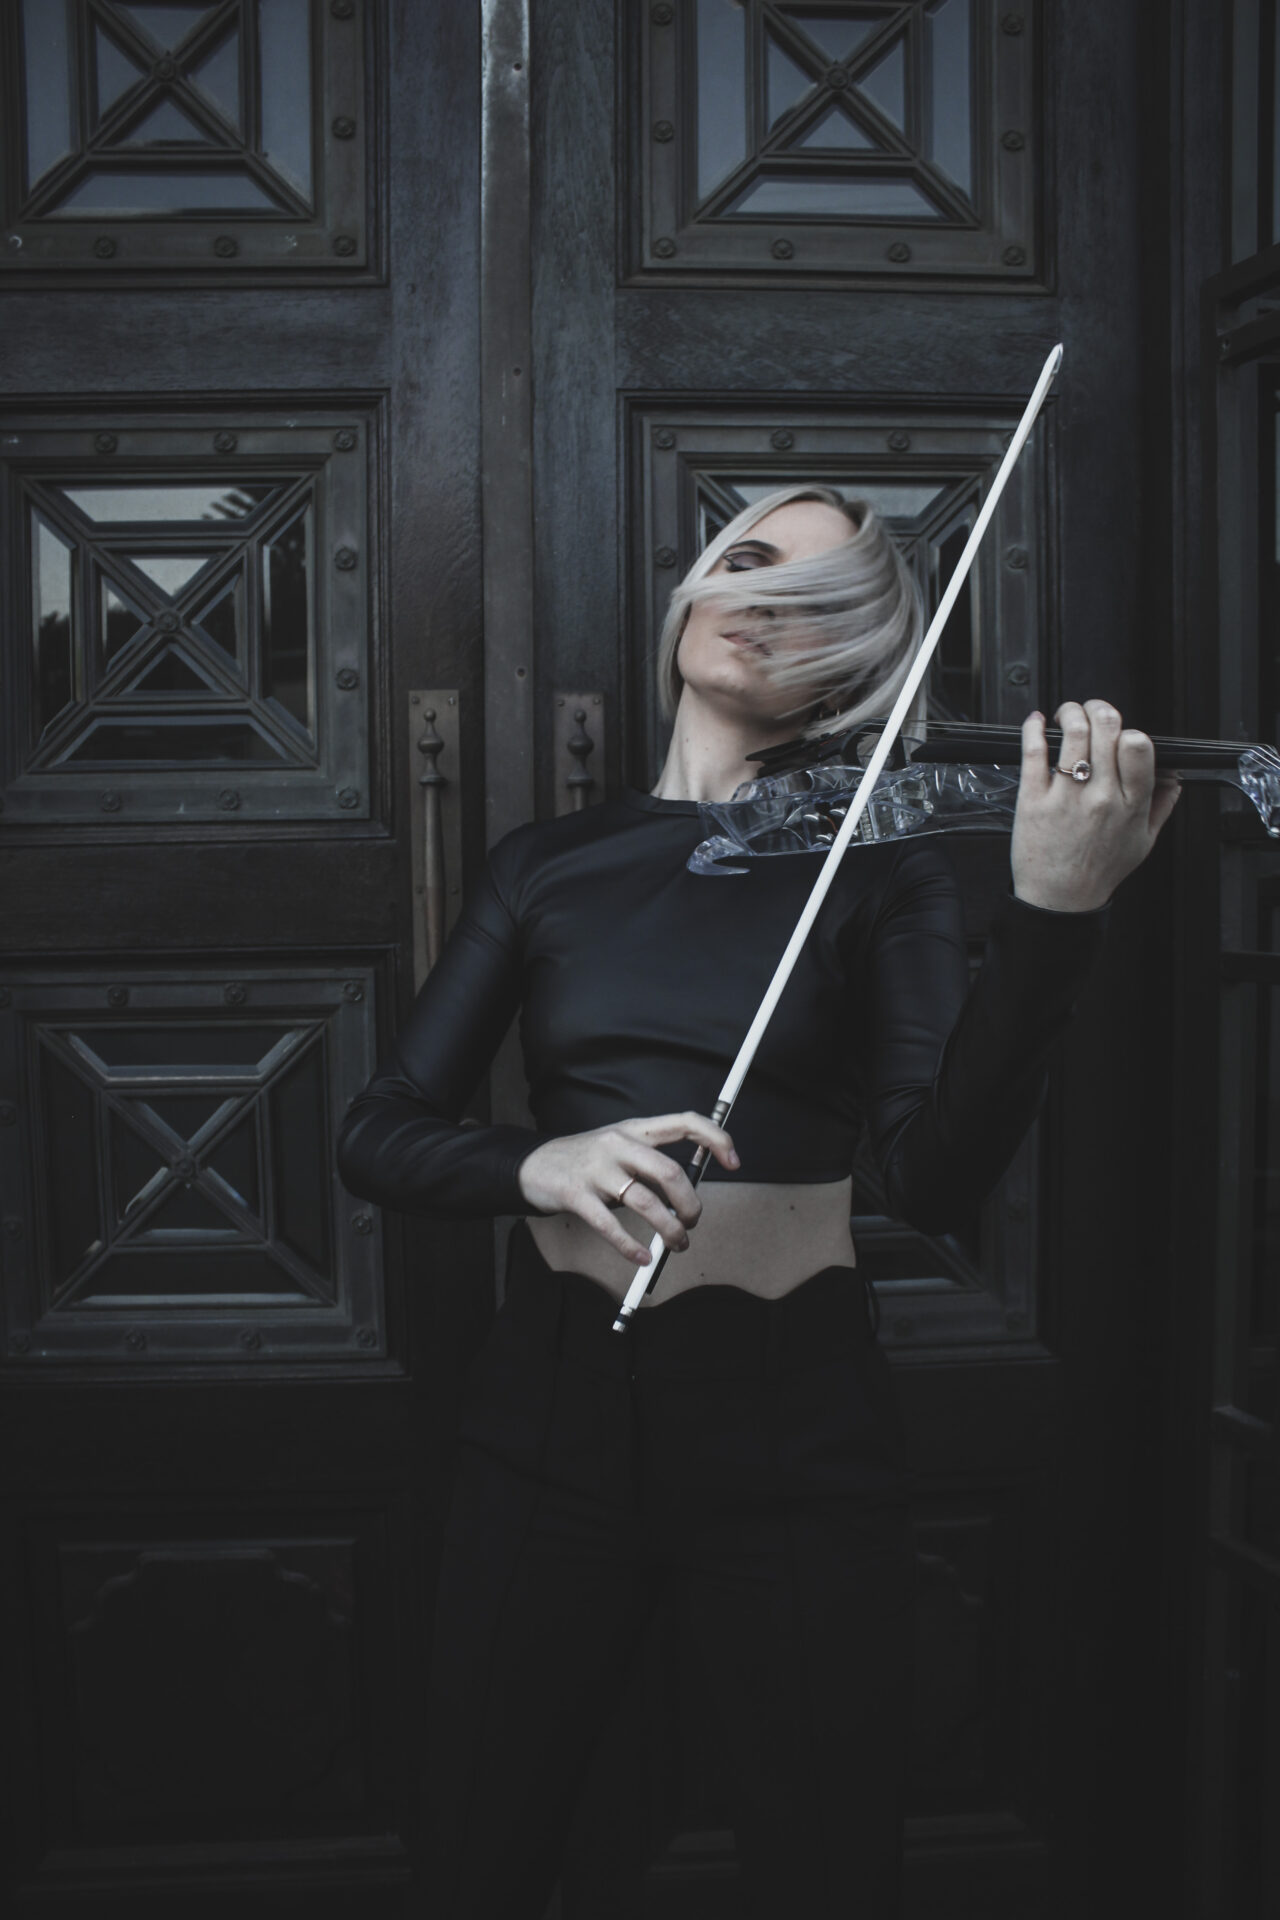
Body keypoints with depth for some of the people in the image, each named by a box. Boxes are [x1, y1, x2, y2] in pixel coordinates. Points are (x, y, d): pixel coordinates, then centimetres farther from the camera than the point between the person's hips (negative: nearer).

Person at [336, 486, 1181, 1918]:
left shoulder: (878, 860, 0)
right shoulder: (548, 864, 6)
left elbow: (939, 1175, -14)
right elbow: (377, 1136, 1)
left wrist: (1054, 906, -28)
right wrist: (538, 1166, -20)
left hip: (792, 1418, -1)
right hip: (553, 1406, 2)